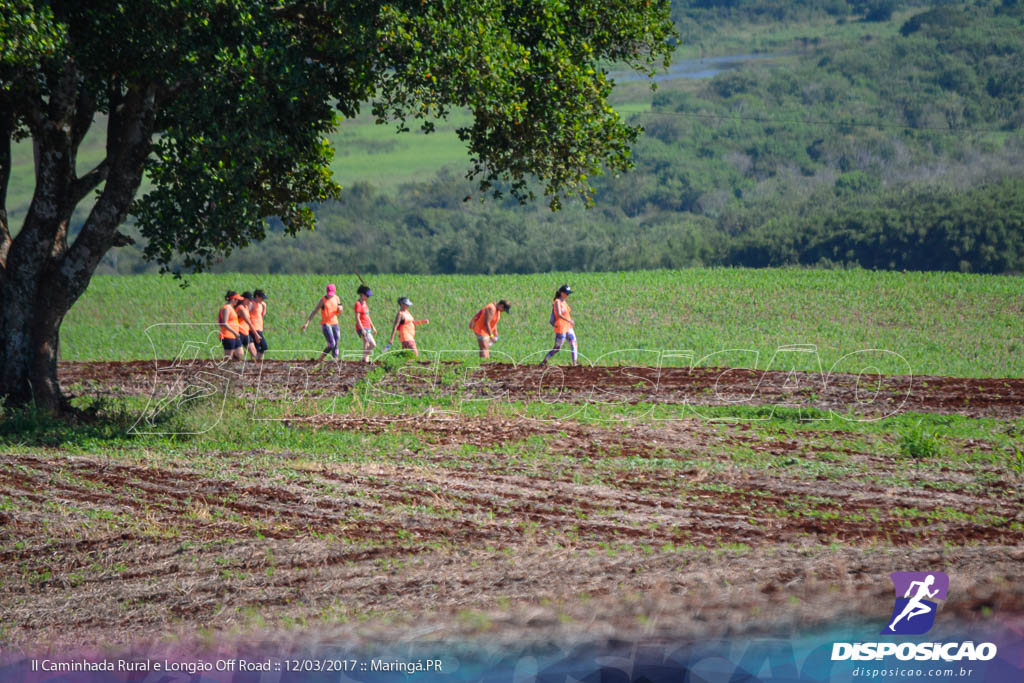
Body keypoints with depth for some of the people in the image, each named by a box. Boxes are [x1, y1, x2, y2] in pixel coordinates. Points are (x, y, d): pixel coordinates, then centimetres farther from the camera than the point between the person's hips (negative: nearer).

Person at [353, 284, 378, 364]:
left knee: (366, 345, 8)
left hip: (367, 328, 9)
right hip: (362, 328, -9)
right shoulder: (358, 304, -13)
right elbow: (357, 318, -17)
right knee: (373, 344, -16)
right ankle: (365, 358, -7)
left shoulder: (365, 303, 14)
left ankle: (365, 360, 11)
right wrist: (362, 330, -22)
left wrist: (373, 327, 21)